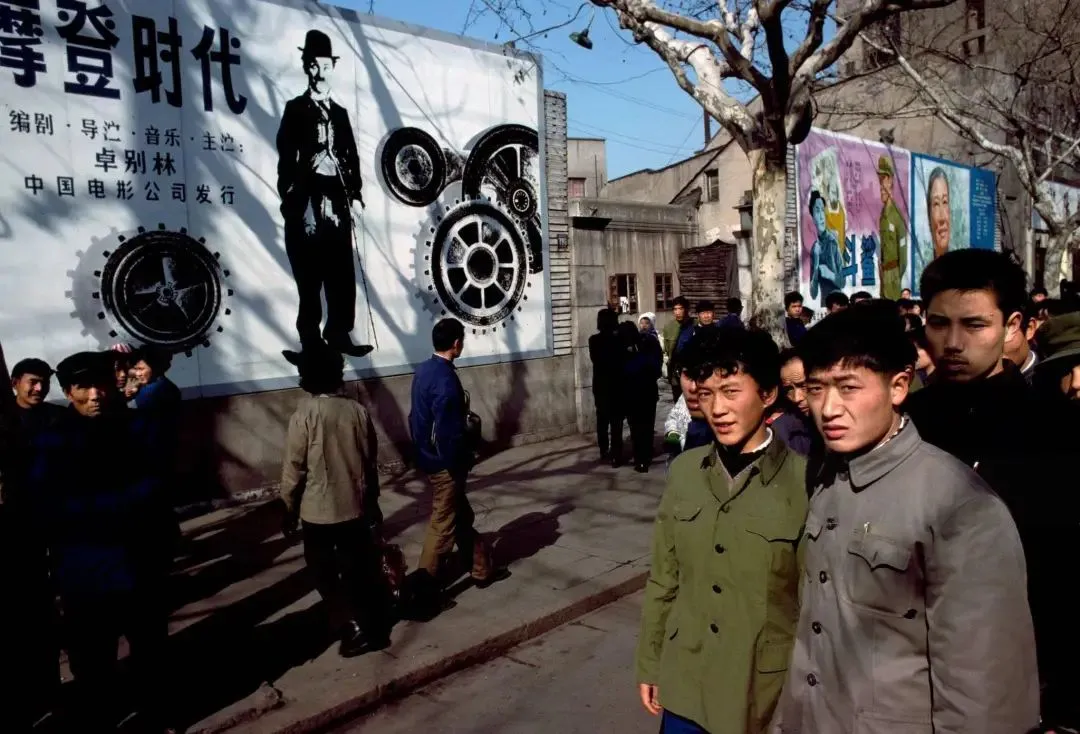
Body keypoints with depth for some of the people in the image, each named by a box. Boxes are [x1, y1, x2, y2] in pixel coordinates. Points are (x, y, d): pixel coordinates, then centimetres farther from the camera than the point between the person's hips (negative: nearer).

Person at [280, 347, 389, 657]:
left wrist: (289, 509, 2)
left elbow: (294, 469, -12)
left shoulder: (304, 415, -15)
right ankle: (370, 625, 29)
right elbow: (371, 462, 4)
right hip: (356, 507, 4)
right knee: (358, 570, 18)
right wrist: (372, 501, 17)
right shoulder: (357, 410, -4)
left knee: (325, 573, 12)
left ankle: (352, 628, 7)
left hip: (318, 510, -4)